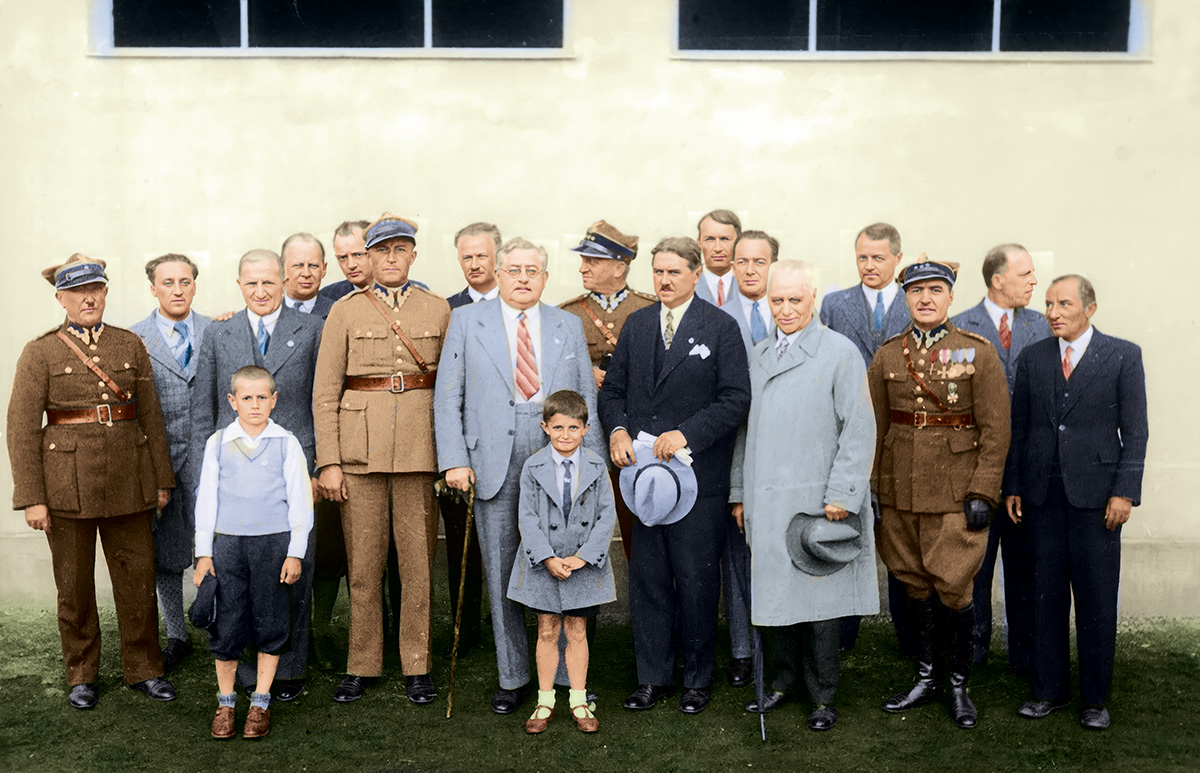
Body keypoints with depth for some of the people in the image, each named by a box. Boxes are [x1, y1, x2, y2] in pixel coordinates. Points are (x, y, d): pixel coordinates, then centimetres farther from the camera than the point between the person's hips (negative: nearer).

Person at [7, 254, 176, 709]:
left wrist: (162, 480, 6)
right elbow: (22, 429, -4)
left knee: (138, 579, 7)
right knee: (73, 587, 9)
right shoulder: (40, 353, -1)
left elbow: (151, 416, 8)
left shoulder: (131, 346, 7)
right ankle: (82, 676, 25)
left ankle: (143, 669, 22)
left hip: (128, 483, 2)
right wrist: (31, 498, -9)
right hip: (67, 486, -2)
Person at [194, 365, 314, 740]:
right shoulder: (217, 444, 4)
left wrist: (295, 553, -3)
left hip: (274, 541, -1)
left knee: (270, 623, 5)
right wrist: (204, 552, 4)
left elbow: (300, 501, 1)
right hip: (227, 541, 1)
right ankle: (225, 703, 20)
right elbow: (206, 498, 7)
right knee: (227, 623, 3)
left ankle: (260, 703, 19)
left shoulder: (286, 444, 0)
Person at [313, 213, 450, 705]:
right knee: (363, 563, 4)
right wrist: (329, 462, -3)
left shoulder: (438, 310, 9)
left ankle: (418, 666, 16)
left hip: (420, 448, 1)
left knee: (419, 562, 4)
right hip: (360, 450, 0)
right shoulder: (346, 311, 6)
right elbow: (324, 392, 4)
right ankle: (361, 666, 18)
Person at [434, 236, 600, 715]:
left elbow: (587, 398, 11)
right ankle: (513, 679, 20)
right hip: (494, 465, 0)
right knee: (502, 574, 7)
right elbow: (447, 395, 4)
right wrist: (453, 459, -6)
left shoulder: (568, 326, 12)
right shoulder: (467, 321, 7)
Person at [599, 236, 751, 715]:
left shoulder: (721, 327, -2)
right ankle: (653, 677, 22)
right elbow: (613, 388, 13)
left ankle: (697, 679, 21)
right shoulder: (636, 324, 12)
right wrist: (617, 429, -6)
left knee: (697, 580, 5)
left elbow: (736, 399, -8)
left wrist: (687, 434, -18)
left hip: (699, 474, -4)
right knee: (647, 577, 10)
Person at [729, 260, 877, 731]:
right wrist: (739, 493, 13)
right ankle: (784, 681, 27)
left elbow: (859, 428, -8)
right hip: (766, 503, 5)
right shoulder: (757, 356, 13)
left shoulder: (840, 352, -4)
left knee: (819, 597, 4)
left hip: (817, 503, -4)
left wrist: (841, 495, -13)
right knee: (775, 594, 10)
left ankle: (822, 696, 17)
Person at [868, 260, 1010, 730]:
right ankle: (925, 678, 26)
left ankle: (959, 686, 18)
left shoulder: (979, 353, -2)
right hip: (899, 492, 3)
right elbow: (872, 426, 9)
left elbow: (995, 430, -5)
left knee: (954, 589, 0)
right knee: (914, 587, 12)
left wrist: (982, 493, -10)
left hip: (956, 493, -3)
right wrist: (869, 487, 3)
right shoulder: (887, 355, 7)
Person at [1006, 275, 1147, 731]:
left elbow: (1135, 431, -2)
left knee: (1097, 599, 2)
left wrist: (1124, 492, -8)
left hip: (1096, 494, -3)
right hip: (1041, 494, 3)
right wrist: (1012, 487, 7)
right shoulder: (1032, 358, 9)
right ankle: (1050, 689, 20)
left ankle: (1095, 698, 15)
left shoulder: (1123, 356, 1)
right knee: (1046, 594, 8)